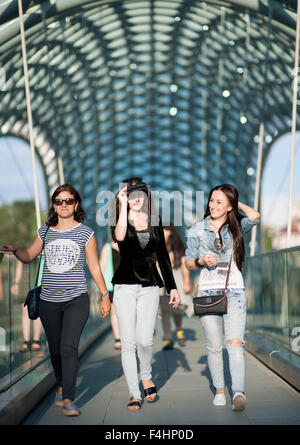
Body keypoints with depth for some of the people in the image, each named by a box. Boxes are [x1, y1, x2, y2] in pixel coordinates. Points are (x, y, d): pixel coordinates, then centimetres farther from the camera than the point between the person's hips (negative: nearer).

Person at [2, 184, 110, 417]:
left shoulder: (85, 233, 1)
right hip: (49, 300, 3)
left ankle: (68, 399, -14)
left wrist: (105, 295, 4)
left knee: (69, 347, -15)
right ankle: (61, 386, 33)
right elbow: (28, 256, 14)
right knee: (55, 349, 11)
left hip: (76, 299, -3)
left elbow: (94, 266, 5)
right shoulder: (45, 231, 9)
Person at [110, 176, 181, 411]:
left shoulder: (155, 221, 10)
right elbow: (119, 236, -24)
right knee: (128, 343, -1)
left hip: (149, 287, 1)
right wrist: (123, 205, -16)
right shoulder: (120, 220, 2)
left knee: (145, 340, -11)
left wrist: (172, 286, 13)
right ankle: (134, 393, 10)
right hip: (125, 286, -1)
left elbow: (163, 256, 15)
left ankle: (146, 377, 19)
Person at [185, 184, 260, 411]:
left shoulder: (236, 227, 7)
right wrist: (202, 261, -10)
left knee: (235, 342, -15)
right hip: (208, 291, 1)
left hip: (234, 290, -1)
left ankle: (238, 393, -26)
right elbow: (189, 262, 12)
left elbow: (254, 216, -14)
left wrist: (237, 203, 3)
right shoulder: (197, 230, 8)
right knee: (214, 346, 3)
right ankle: (219, 390, 18)